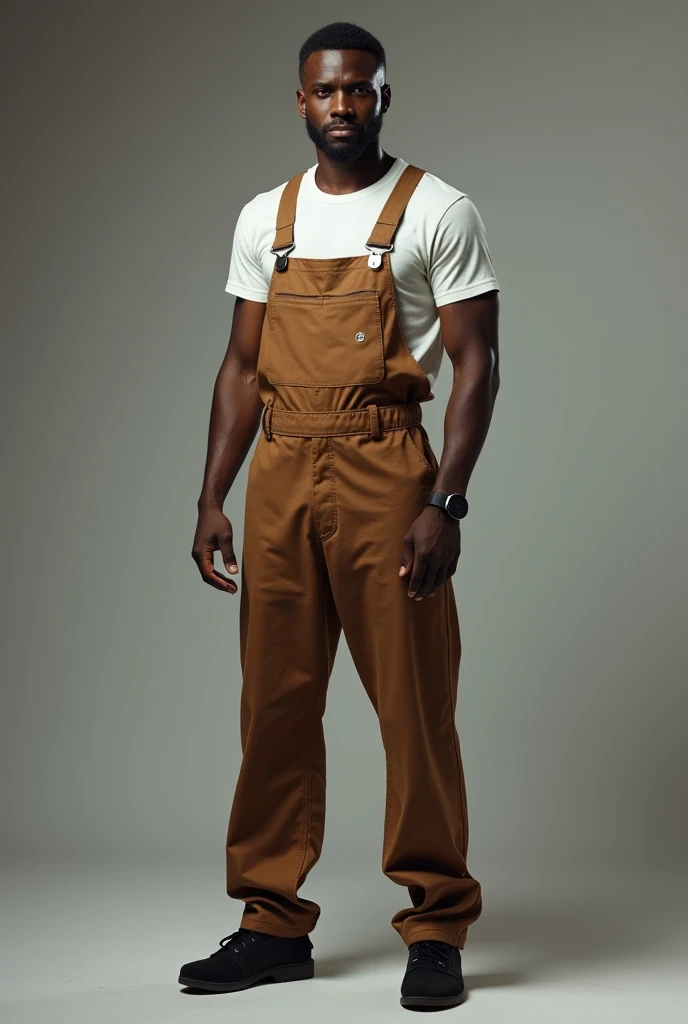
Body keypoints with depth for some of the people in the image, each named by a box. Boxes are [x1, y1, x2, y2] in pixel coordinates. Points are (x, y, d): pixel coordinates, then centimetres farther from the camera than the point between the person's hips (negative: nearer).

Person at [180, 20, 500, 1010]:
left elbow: (476, 363, -5)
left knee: (415, 704, -2)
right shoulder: (264, 219, 13)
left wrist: (445, 501, -15)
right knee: (276, 704, 8)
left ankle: (437, 928, 9)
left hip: (385, 475, -4)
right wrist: (213, 498, 8)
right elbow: (242, 367, 16)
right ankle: (276, 924, 18)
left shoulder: (438, 212, -1)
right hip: (279, 478, 5)